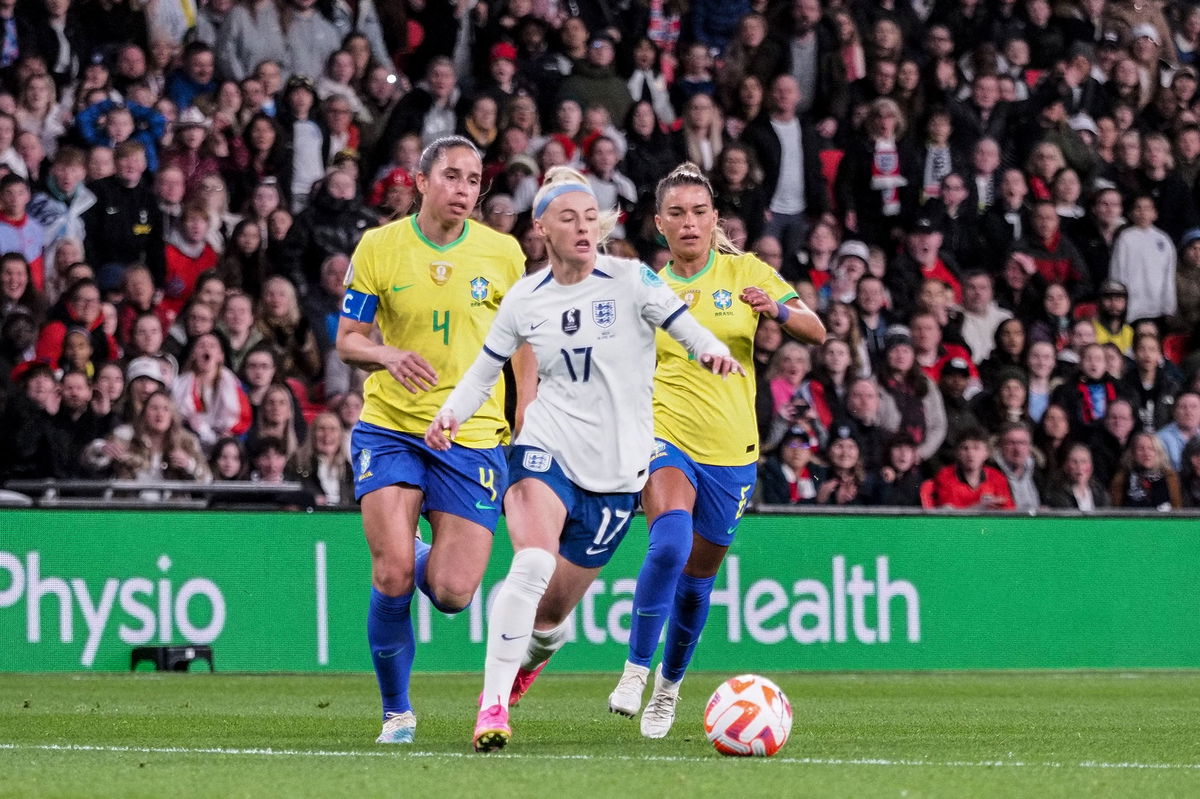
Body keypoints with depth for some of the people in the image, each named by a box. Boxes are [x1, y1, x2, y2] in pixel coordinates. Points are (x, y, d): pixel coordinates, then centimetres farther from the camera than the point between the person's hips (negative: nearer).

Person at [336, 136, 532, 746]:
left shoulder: (501, 253, 2)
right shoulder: (379, 247, 0)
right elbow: (347, 340, 3)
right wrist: (389, 356, -19)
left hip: (472, 437, 1)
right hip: (390, 427, -1)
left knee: (452, 594, -8)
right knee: (392, 577, -15)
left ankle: (425, 558, 31)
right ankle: (396, 711, 6)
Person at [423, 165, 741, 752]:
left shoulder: (630, 280, -4)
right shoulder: (524, 300, 3)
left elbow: (685, 326, -12)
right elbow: (485, 369, 13)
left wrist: (713, 352, -35)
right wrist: (451, 414, -5)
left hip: (617, 469, 0)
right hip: (546, 451, 0)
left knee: (550, 611, 7)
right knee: (533, 562, -29)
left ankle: (530, 653, 45)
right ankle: (492, 704, -23)